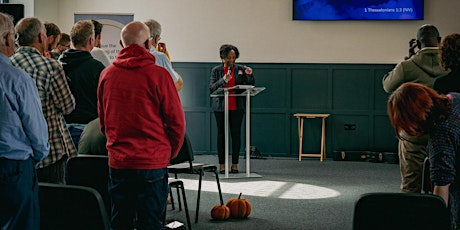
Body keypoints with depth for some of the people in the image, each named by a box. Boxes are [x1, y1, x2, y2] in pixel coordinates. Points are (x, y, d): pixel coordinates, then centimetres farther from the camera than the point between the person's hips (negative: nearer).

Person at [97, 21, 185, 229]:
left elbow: (103, 120, 12)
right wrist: (170, 153, 10)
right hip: (153, 163, -4)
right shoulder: (158, 74, -10)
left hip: (117, 162, 4)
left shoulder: (107, 74, 2)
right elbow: (176, 120, -5)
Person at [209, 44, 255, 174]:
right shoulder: (216, 70, 2)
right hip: (221, 107, -1)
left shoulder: (240, 69, 6)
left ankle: (235, 164, 7)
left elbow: (251, 85, 5)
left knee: (236, 134, 1)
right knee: (221, 134, 2)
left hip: (237, 107, 1)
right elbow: (211, 88, -7)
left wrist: (249, 75, -14)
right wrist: (224, 80, -22)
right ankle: (222, 164, 7)